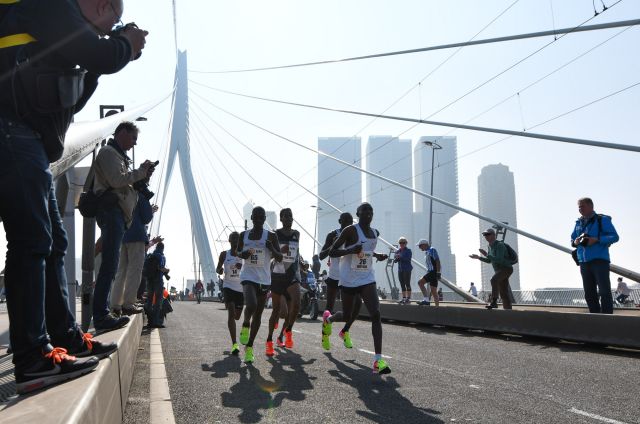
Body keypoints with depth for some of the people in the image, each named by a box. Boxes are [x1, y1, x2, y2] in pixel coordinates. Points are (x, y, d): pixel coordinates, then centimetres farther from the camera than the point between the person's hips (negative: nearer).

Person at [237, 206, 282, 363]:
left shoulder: (271, 236, -1)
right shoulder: (244, 235, 4)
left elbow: (280, 258, -2)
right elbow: (238, 252, 19)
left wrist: (272, 249, -22)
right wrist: (243, 254, -5)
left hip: (264, 279, 1)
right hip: (248, 276, -1)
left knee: (258, 315, 7)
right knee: (251, 305, -28)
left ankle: (249, 347, 24)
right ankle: (245, 325, 4)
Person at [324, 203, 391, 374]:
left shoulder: (375, 233, 8)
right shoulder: (350, 230, -11)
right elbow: (332, 252, -11)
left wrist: (377, 256, 10)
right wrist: (351, 250, -26)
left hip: (367, 279, 4)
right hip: (349, 280, -4)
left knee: (376, 314, -15)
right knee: (346, 316, 12)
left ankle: (378, 360, -18)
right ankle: (329, 319, 52)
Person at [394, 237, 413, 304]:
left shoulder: (408, 250, -3)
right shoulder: (397, 251, 13)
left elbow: (408, 259, -18)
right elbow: (395, 260, 10)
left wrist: (400, 257, -26)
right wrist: (396, 258, -12)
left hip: (407, 269, -6)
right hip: (400, 269, 6)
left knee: (407, 284, -7)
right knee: (402, 284, 8)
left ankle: (408, 298, -6)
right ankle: (404, 298, 13)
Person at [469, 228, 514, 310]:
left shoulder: (500, 245, -16)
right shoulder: (490, 246, 11)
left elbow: (499, 260, -28)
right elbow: (489, 261, 21)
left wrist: (486, 255, -30)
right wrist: (478, 257, 10)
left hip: (506, 268, -9)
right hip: (499, 270, 9)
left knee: (494, 280, -32)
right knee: (503, 293, 6)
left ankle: (494, 302, -31)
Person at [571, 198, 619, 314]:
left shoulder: (602, 220, 0)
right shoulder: (578, 223, 17)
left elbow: (615, 236, -7)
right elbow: (572, 240, 22)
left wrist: (596, 240, -19)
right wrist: (575, 242, -2)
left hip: (600, 260, -6)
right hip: (584, 262, 6)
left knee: (604, 291, -8)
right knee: (589, 294, 7)